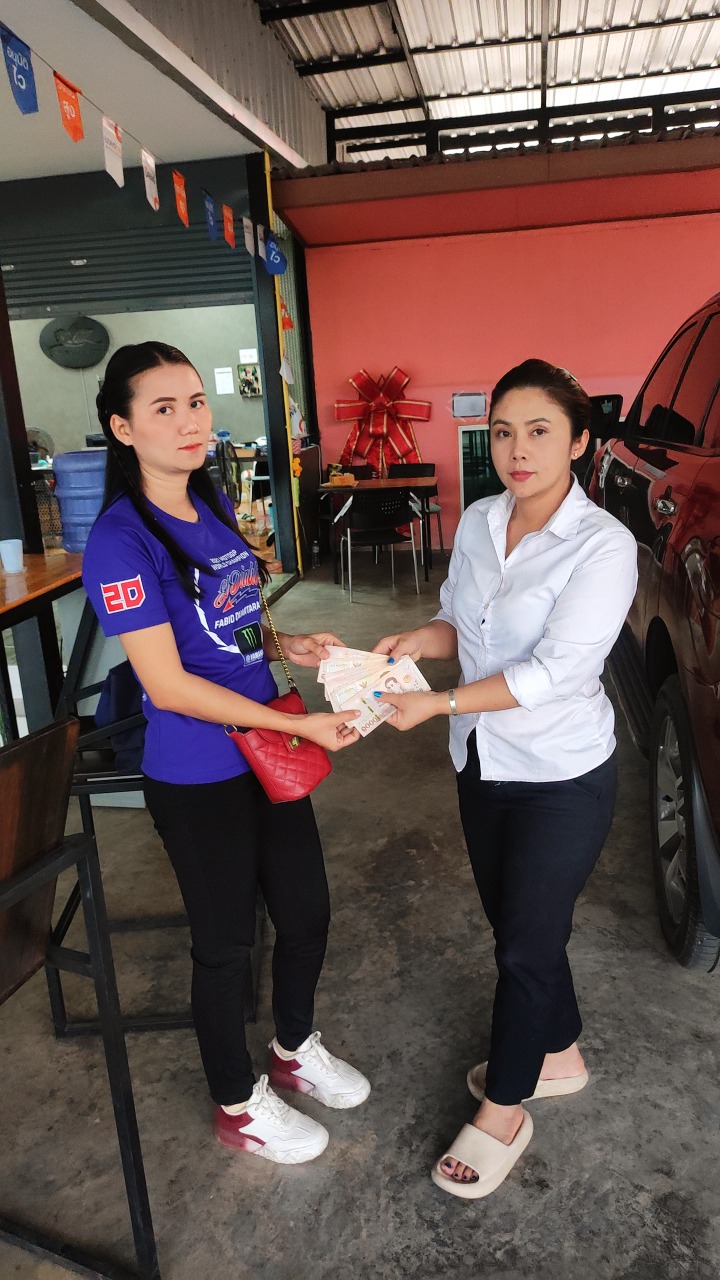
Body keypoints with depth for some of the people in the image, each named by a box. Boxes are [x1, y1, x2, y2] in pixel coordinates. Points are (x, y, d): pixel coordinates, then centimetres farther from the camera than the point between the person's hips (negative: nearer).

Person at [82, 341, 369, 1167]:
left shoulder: (213, 508, 5)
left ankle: (294, 1050, 48)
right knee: (225, 941, 12)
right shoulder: (121, 541, -20)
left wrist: (286, 645, -2)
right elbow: (168, 685, -22)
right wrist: (300, 723, -22)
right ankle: (238, 1106, 39)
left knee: (307, 913, 19)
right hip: (197, 780, -7)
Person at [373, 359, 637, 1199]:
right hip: (483, 762, 7)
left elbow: (554, 671, -26)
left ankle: (501, 1116, 29)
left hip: (562, 779, -6)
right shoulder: (478, 523, 0)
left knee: (524, 943, 6)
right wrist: (412, 643, -12)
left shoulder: (603, 547, -20)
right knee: (518, 924, 21)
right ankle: (558, 1057, 47)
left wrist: (436, 704, -27)